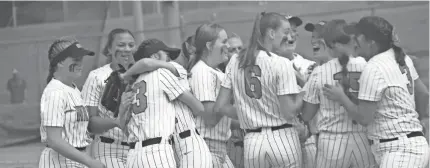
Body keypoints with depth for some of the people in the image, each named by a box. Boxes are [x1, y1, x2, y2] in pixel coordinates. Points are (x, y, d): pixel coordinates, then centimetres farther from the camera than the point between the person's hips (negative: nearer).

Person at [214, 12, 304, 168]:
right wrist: (303, 94, 6)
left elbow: (220, 107, 5)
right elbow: (289, 112, -12)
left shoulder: (235, 62, 5)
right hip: (282, 140, -4)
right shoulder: (282, 64, -9)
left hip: (252, 142, 4)